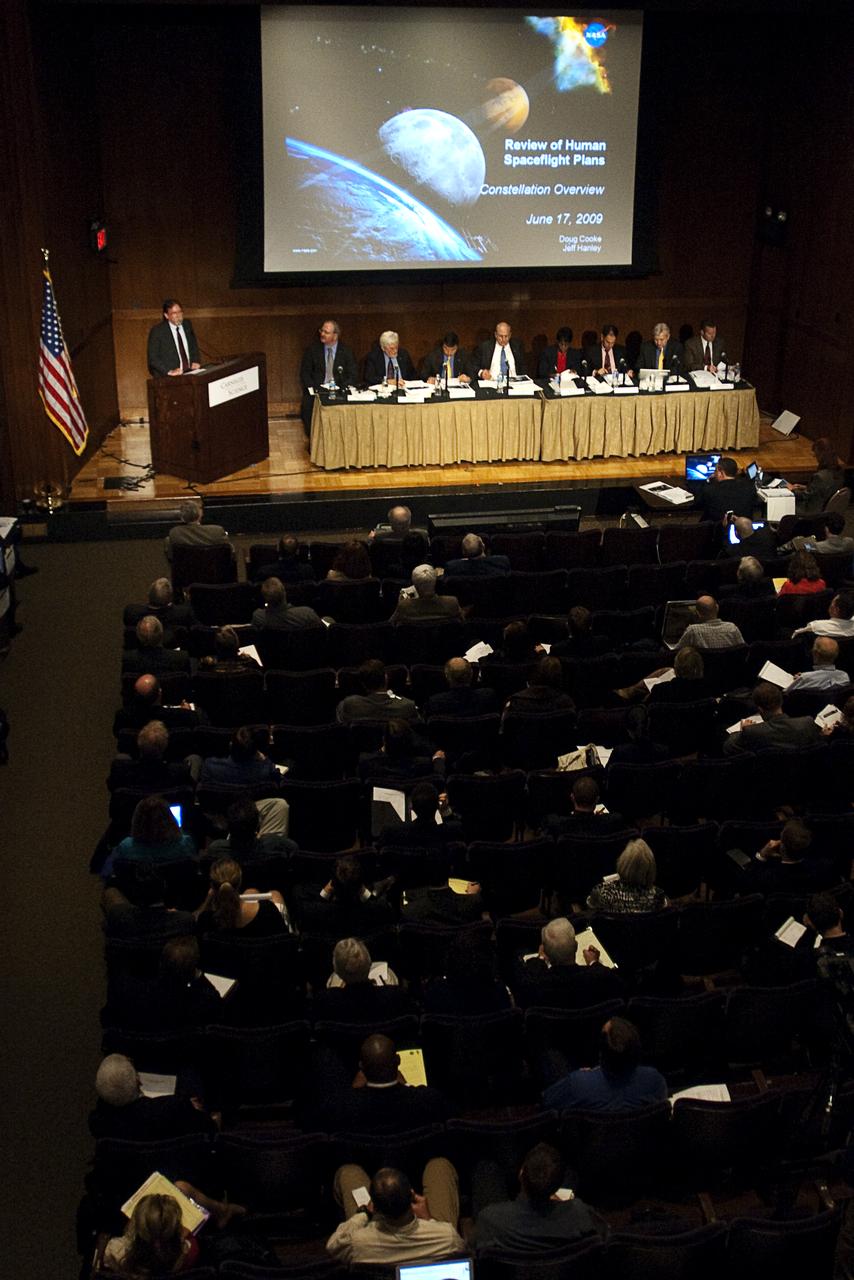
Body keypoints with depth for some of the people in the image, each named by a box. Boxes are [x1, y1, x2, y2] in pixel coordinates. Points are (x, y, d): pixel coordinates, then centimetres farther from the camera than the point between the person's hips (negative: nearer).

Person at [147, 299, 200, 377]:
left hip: (189, 373, 5)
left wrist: (195, 362, 4)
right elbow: (153, 358, -9)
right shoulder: (157, 331, -6)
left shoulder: (187, 324, 9)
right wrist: (169, 371, -22)